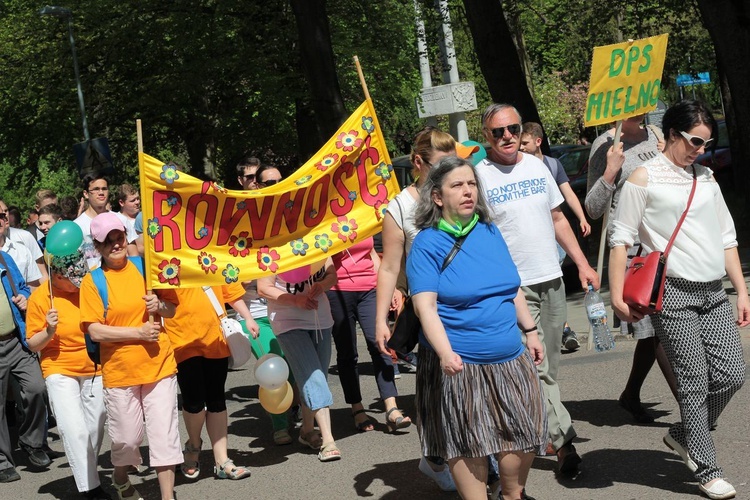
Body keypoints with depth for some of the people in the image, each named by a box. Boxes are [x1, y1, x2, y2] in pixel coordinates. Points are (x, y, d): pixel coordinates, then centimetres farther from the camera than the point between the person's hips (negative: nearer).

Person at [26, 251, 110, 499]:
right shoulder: (40, 297, -9)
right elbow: (33, 345, -4)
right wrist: (49, 331, -22)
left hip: (94, 369, 3)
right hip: (60, 371, -3)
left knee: (95, 430, 9)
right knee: (74, 431, -13)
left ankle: (89, 476, 28)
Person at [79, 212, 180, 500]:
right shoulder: (92, 282, -5)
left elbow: (174, 308, 12)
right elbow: (95, 331, -12)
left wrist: (160, 306, -10)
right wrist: (139, 332, -16)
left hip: (158, 365, 2)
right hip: (119, 370, -2)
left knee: (163, 434, 1)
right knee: (126, 438, 9)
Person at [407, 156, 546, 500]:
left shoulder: (490, 232, 10)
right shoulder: (427, 244, -9)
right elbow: (425, 306, -18)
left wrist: (530, 331, 18)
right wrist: (445, 353, -30)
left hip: (510, 359, 6)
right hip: (458, 364, -6)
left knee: (524, 435, 8)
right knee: (467, 445, 1)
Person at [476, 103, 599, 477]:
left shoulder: (536, 166, 10)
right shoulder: (479, 176, -7)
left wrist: (582, 263, 13)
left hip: (551, 280, 6)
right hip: (512, 288, -6)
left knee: (549, 369, 11)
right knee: (535, 368, -10)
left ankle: (543, 435, 23)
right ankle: (563, 440, -7)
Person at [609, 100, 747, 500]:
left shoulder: (705, 177, 16)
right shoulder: (645, 177, -3)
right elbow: (621, 239, -5)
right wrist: (617, 295, -12)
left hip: (713, 293, 6)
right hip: (671, 293, -6)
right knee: (694, 383, -5)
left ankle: (683, 435, 23)